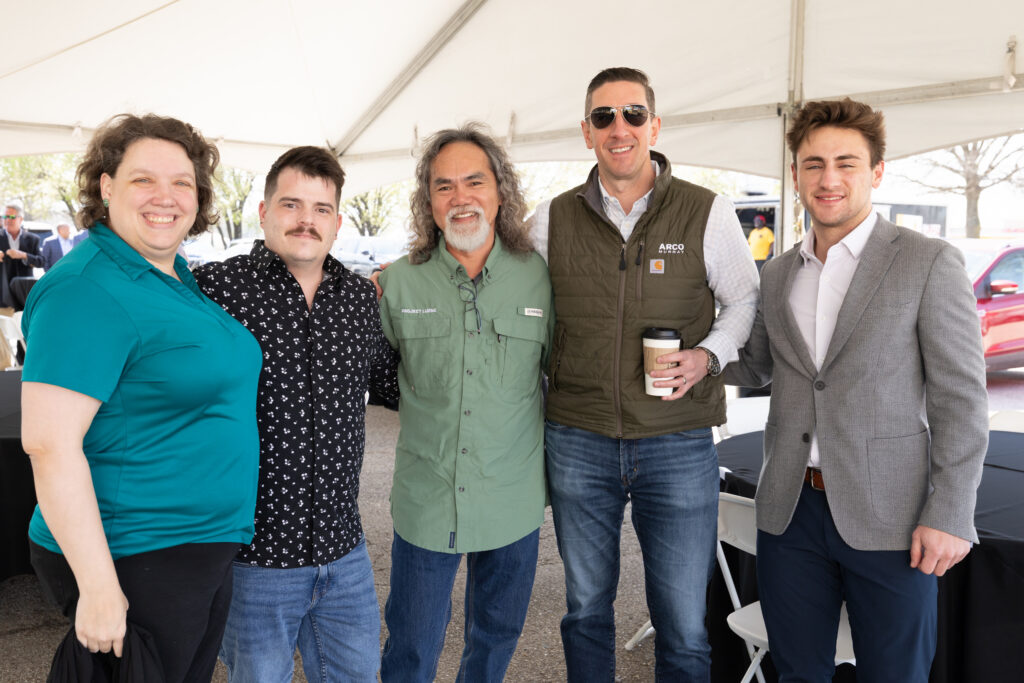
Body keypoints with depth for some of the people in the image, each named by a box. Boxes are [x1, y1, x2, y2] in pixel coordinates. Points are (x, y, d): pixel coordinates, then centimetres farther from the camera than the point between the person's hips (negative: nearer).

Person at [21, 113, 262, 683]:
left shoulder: (182, 278, 7)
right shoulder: (87, 290, -19)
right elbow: (49, 443, -24)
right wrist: (100, 588, -24)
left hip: (212, 549, 8)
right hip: (133, 563, -8)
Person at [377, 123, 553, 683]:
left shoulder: (538, 276, -3)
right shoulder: (399, 283, -5)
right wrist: (426, 411, 1)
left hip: (513, 498, 1)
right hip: (425, 497, -1)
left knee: (497, 636, 21)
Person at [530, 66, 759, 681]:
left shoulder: (709, 213, -1)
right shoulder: (552, 219, 3)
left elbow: (747, 300, 8)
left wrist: (708, 355, -9)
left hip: (679, 445, -1)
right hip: (578, 442, 2)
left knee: (684, 626, 8)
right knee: (586, 609, 18)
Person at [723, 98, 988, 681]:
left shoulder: (929, 263, -6)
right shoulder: (778, 274, 9)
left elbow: (961, 398, -8)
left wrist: (950, 515, -12)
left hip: (889, 521, -4)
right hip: (790, 511, 4)